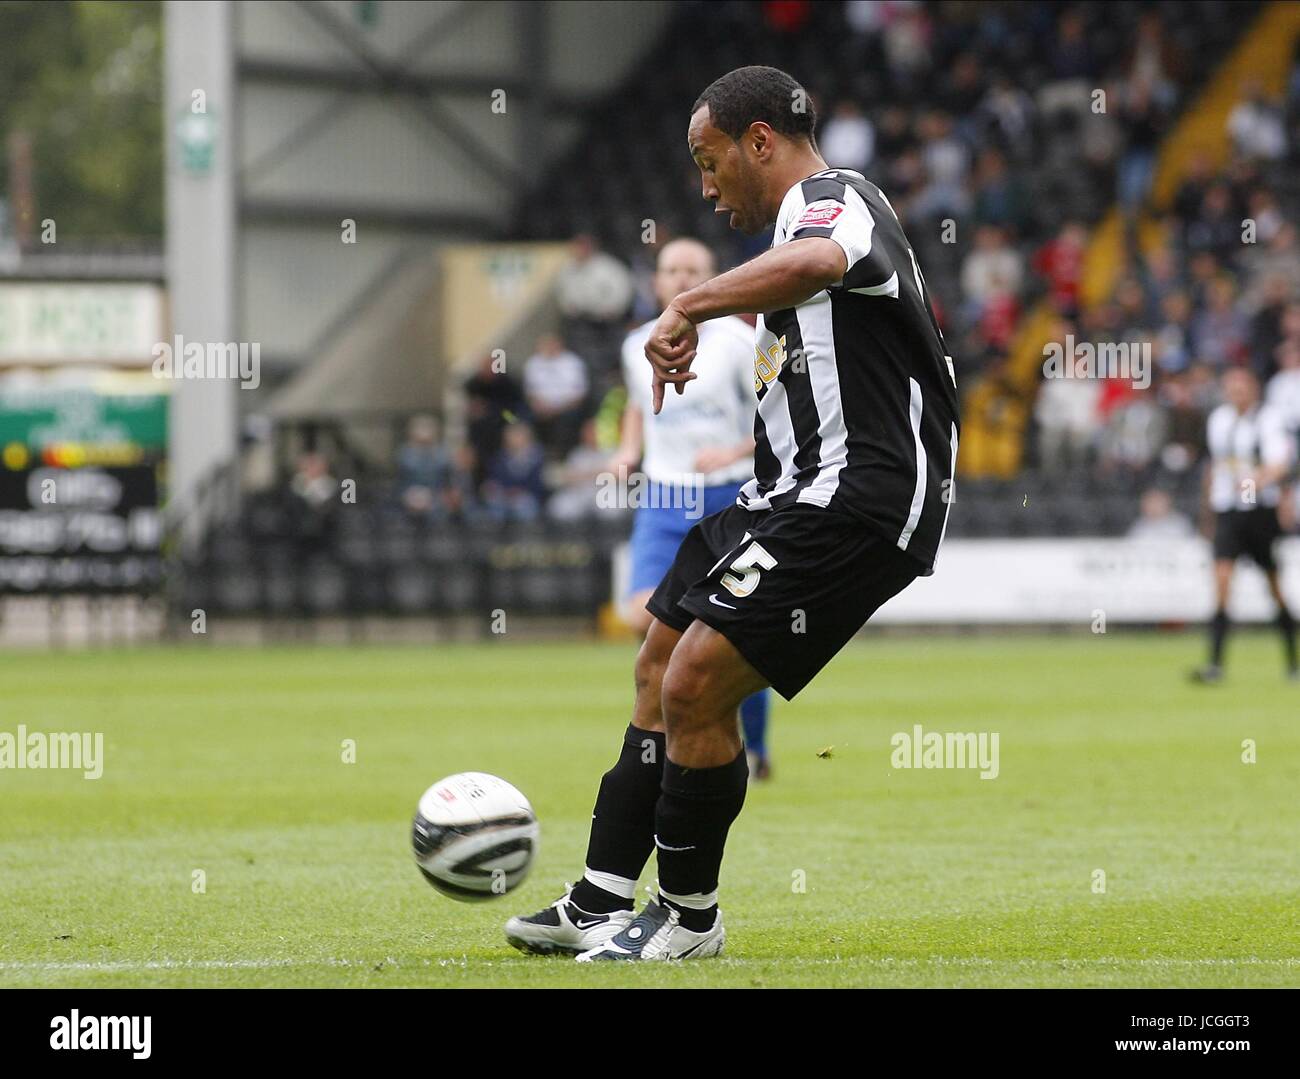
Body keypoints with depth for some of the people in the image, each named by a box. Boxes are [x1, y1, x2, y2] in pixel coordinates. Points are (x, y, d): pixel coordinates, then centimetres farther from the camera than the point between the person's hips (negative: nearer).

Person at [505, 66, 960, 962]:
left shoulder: (831, 199, -12)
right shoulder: (808, 216, 22)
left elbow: (816, 262, -38)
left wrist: (690, 307, -33)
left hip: (854, 502, -11)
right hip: (797, 494, 11)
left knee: (695, 687, -15)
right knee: (662, 670, 15)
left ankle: (691, 918, 2)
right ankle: (599, 906, 21)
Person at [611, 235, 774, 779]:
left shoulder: (737, 342, -9)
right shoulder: (638, 347, 5)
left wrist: (734, 453, -21)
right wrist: (629, 452, 6)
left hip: (731, 502, -3)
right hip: (663, 504, 3)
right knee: (644, 616, -19)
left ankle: (754, 750, 20)